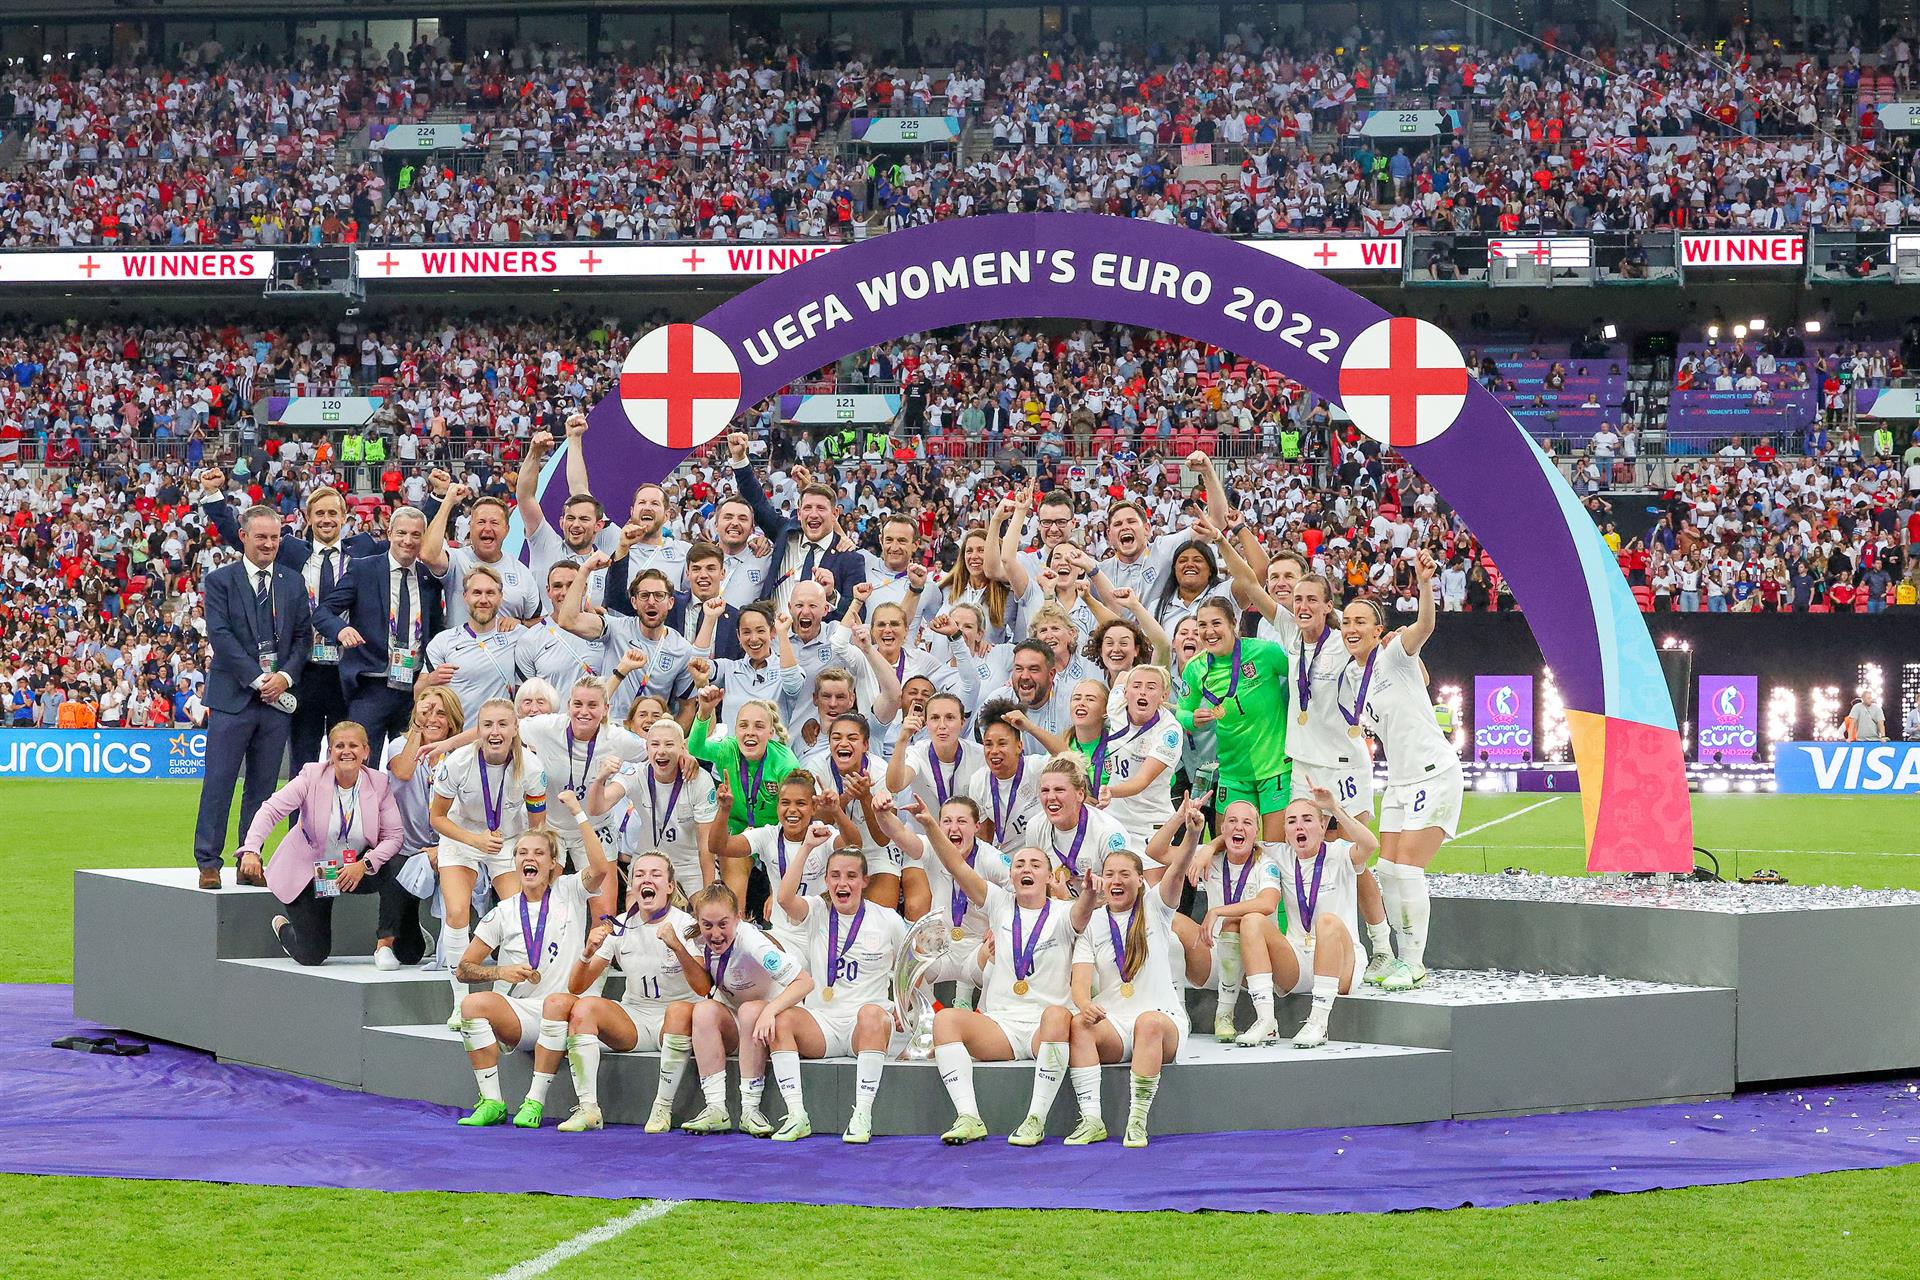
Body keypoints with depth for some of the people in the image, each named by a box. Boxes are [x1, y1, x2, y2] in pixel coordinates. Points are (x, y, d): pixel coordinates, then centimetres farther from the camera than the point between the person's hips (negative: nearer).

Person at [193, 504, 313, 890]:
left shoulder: (292, 582, 12)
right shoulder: (221, 581, 0)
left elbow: (304, 636, 11)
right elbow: (220, 635, -8)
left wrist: (285, 676, -6)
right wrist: (257, 678, -13)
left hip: (278, 697, 4)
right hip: (233, 696, -4)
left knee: (262, 785, 6)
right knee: (219, 782, -4)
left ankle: (251, 862, 11)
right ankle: (208, 862, 1)